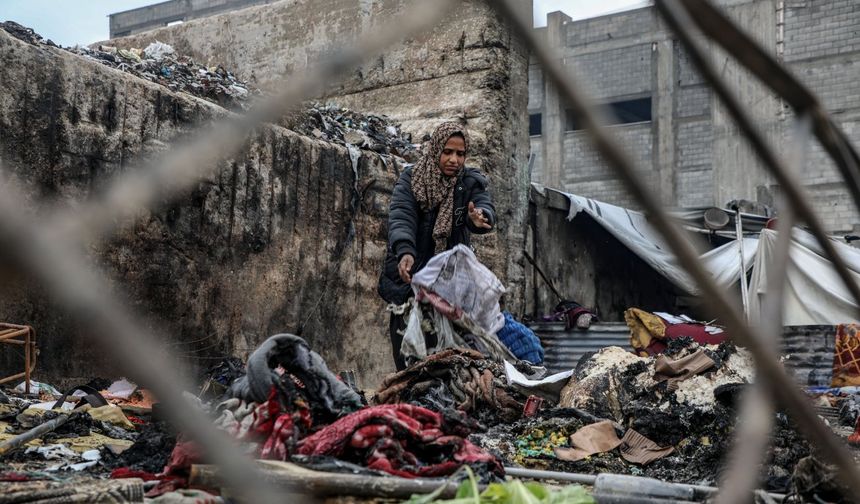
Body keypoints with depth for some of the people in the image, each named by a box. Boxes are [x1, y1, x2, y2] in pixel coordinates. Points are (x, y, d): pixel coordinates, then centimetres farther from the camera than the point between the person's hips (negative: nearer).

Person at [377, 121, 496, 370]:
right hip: (409, 275, 0)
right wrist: (405, 252, -36)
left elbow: (486, 209, -18)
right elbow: (400, 218, -17)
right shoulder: (410, 178, -3)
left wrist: (480, 217, -43)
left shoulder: (471, 181, 0)